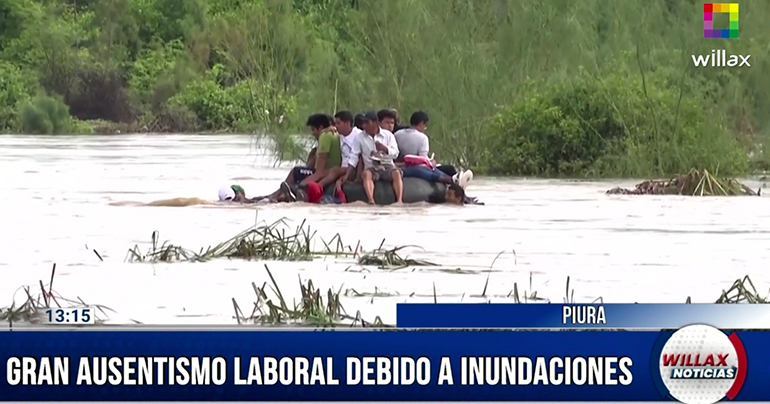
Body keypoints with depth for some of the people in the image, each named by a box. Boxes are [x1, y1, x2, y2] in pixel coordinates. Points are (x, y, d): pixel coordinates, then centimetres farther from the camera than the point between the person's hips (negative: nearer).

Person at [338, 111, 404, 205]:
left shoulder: (388, 135, 5)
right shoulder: (359, 137, 6)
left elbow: (395, 153, -1)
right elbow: (353, 157, 2)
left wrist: (384, 148, -22)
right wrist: (347, 175, -10)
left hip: (387, 166, 0)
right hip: (371, 167, 0)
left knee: (396, 173, -33)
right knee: (366, 173, -35)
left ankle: (399, 200, -46)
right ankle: (371, 201, -54)